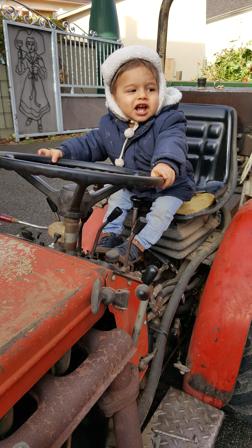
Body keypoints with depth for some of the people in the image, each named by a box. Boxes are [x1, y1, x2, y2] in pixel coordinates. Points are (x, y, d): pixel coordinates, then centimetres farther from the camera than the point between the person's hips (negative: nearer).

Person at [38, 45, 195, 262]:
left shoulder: (168, 120, -24)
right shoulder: (110, 125, -7)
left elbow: (171, 142, -44)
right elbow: (91, 143, 3)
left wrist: (166, 163, -69)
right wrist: (64, 151, -13)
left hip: (170, 185, -5)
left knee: (162, 210, -24)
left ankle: (139, 243, -13)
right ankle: (110, 234, 16)